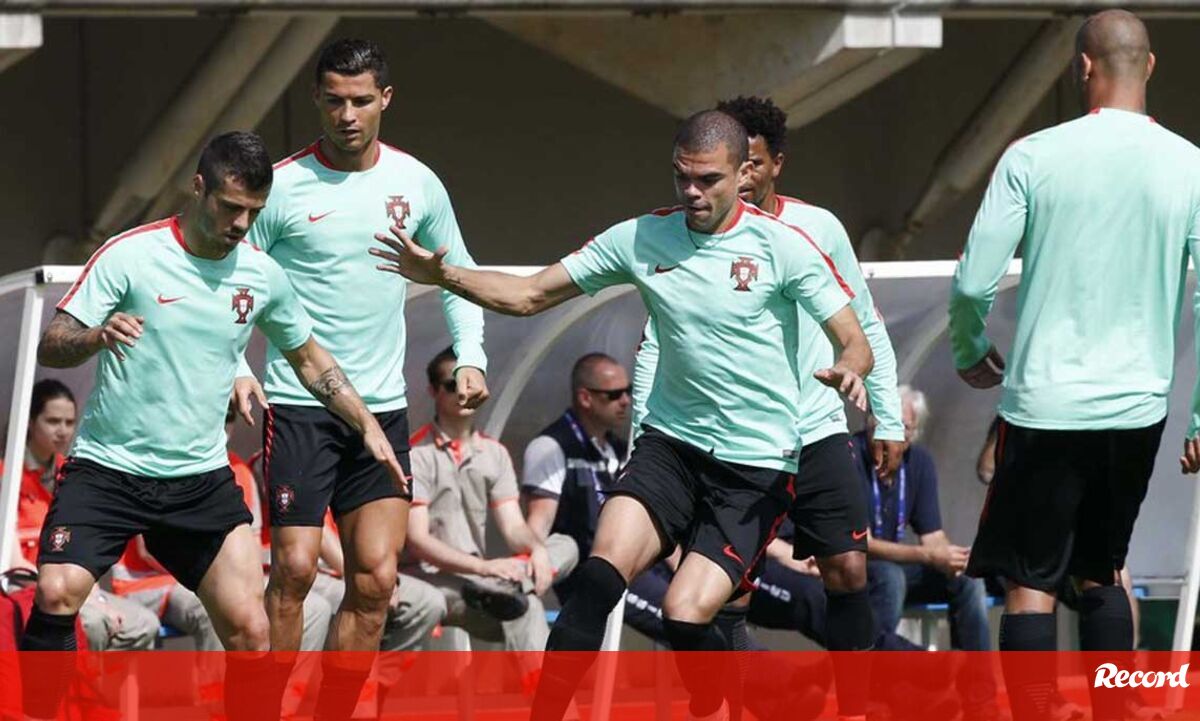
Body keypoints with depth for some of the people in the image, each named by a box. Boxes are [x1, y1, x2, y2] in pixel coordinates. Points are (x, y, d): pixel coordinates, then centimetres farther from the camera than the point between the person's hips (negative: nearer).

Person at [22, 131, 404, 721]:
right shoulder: (129, 256, -9)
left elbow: (308, 358, 21)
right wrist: (97, 336, -35)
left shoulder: (261, 275, 4)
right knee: (57, 592, -25)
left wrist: (367, 426, 13)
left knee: (250, 633, -6)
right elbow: (50, 347, -13)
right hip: (106, 468, -3)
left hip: (202, 481, 3)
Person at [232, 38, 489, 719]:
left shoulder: (416, 183, 5)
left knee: (376, 579, -3)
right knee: (295, 568, -9)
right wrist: (235, 370, -16)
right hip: (298, 402, -3)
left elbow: (459, 274, 19)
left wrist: (470, 356, 5)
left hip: (383, 406, 4)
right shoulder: (282, 186, -6)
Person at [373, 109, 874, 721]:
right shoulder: (641, 239, 2)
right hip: (671, 442, 3)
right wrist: (440, 274, -7)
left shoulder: (782, 246, -8)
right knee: (603, 570, -22)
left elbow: (854, 341, -6)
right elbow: (530, 295, 7)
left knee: (686, 614, -17)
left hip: (756, 467, -3)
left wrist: (847, 369, -31)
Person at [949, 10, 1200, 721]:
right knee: (1103, 573, 20)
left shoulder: (1033, 157, -7)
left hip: (1045, 402, -3)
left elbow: (973, 283, -7)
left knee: (1032, 583, 2)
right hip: (1139, 407, 3)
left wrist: (969, 352, 14)